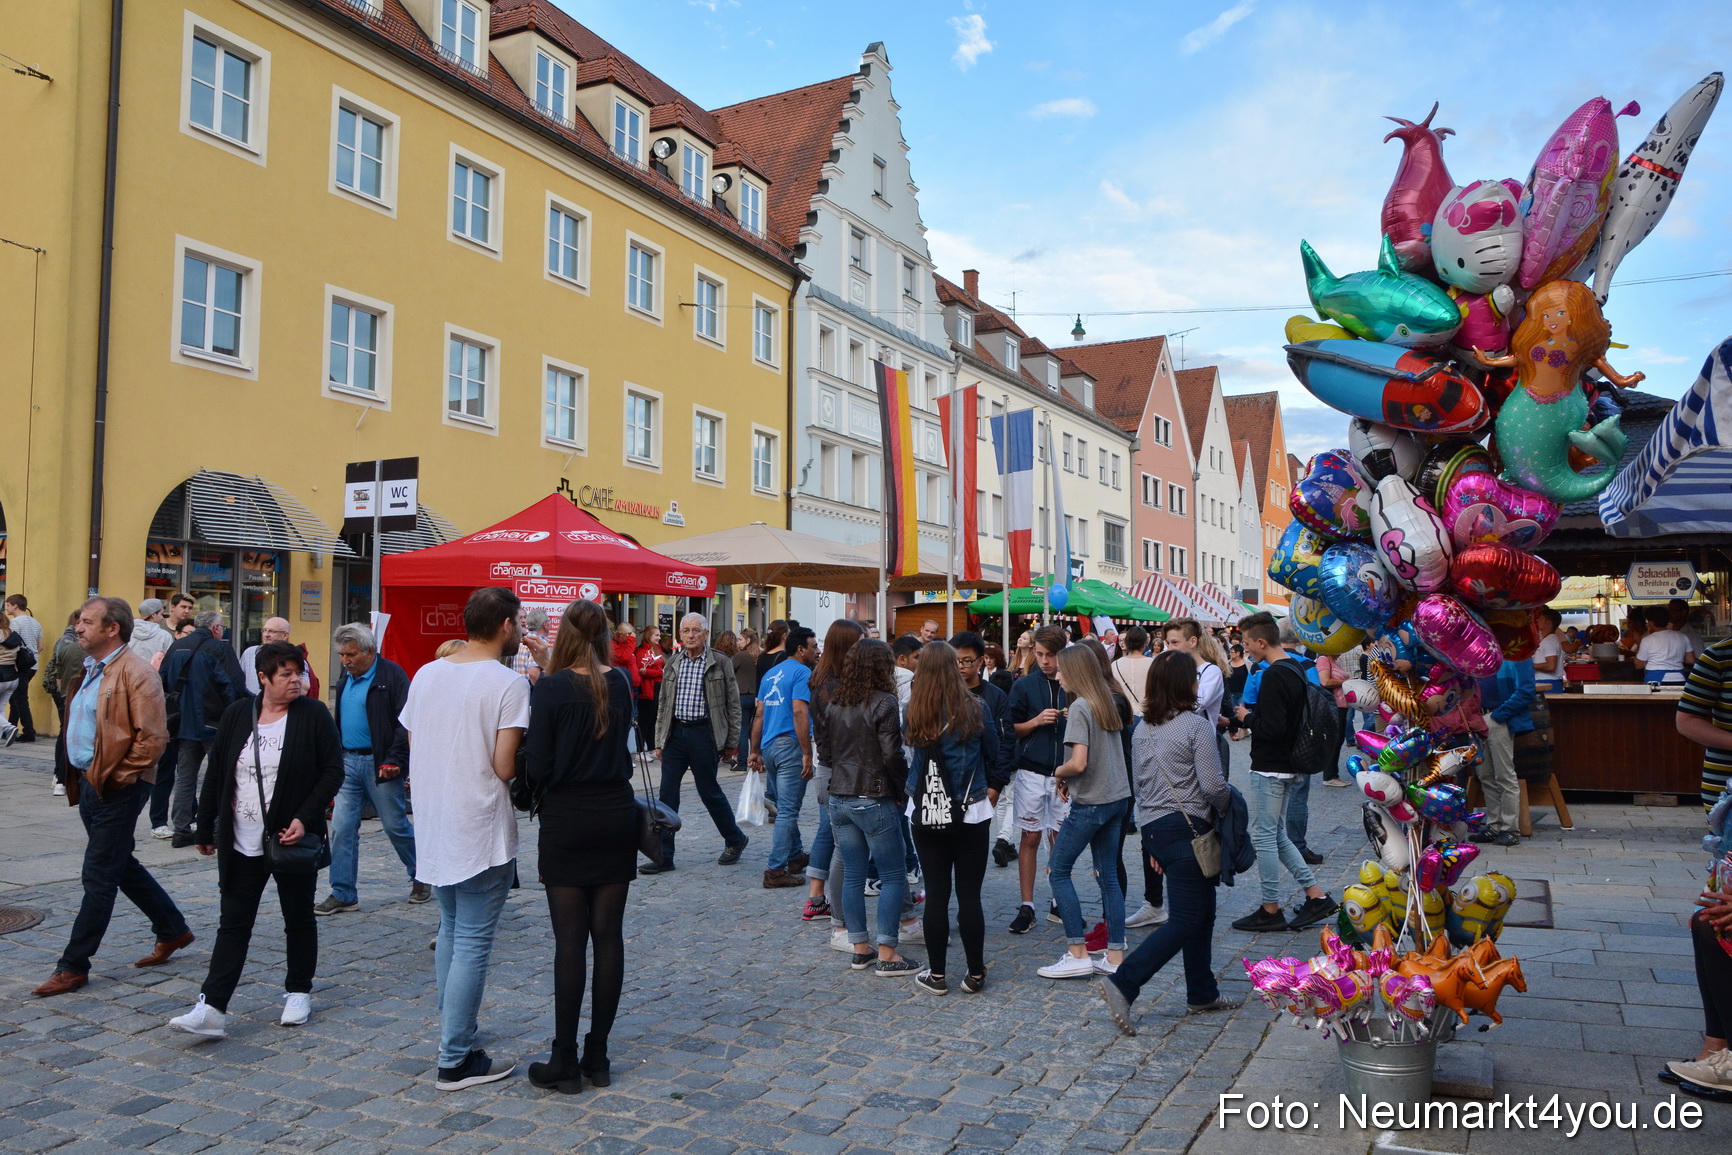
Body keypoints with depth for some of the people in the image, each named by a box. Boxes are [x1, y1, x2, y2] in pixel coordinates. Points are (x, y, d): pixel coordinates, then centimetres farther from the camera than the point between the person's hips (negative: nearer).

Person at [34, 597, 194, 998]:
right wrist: (75, 777, 12)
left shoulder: (136, 675, -16)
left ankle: (73, 966, 8)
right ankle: (172, 930, 31)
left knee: (99, 877, -1)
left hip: (117, 789, -10)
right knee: (123, 866, 17)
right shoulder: (89, 671, 13)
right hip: (89, 784, 10)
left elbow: (153, 738, -20)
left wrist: (116, 777, -17)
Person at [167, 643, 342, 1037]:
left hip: (293, 839, -2)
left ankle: (299, 992, 27)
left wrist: (304, 818, -17)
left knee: (299, 918, 12)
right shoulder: (237, 715, 3)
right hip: (241, 842, 2)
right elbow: (216, 775, 8)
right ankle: (211, 1007, 3)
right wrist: (205, 828, 9)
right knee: (233, 923, 3)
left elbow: (333, 770, -7)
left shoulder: (314, 715, -6)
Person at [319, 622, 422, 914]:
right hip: (348, 761, 7)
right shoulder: (346, 678, 12)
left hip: (379, 764, -6)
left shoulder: (391, 675, -11)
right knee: (342, 828, 2)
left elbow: (405, 722, -14)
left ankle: (421, 877, 25)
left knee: (396, 825, 4)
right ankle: (343, 894, 10)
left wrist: (394, 760, -19)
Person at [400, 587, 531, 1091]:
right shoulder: (509, 683, -15)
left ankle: (454, 1036, 30)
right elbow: (505, 767, -18)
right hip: (482, 832, -7)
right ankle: (456, 1060, 8)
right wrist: (527, 760, 2)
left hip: (434, 827, 7)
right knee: (473, 944, 1)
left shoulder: (426, 674, 5)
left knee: (451, 931, 20)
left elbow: (413, 746, 11)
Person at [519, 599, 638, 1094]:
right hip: (617, 818, 4)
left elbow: (536, 764, -11)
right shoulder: (622, 684, 1)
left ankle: (565, 1062, 9)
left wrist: (542, 799, 7)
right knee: (608, 936, 7)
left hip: (566, 824, -3)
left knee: (570, 940, 2)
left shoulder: (550, 690, -12)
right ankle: (597, 1057, 15)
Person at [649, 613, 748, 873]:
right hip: (675, 733, 4)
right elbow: (663, 703, 14)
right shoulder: (672, 663, 9)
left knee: (709, 791, 6)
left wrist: (731, 742, -2)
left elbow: (733, 704, 0)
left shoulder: (720, 662, -3)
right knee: (667, 794, 2)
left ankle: (735, 840, 28)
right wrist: (659, 740, 10)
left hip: (704, 734, -4)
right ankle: (663, 855, 8)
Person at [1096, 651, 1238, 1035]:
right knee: (1186, 922, -4)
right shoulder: (1196, 726, -12)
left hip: (1154, 828, 8)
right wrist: (1223, 810, 4)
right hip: (1187, 828, -8)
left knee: (1202, 913, 19)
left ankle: (1202, 993, 28)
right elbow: (1214, 785, -18)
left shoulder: (1142, 729, 10)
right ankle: (1123, 983, -13)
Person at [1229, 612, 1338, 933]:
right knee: (1277, 835, 18)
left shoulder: (1273, 675, -22)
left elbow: (1272, 728, -27)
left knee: (1264, 836, 1)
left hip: (1269, 769, -10)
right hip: (1287, 766, 10)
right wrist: (1252, 717, 10)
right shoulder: (1296, 669, 9)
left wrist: (1247, 717, -11)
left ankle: (1271, 910, 10)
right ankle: (1317, 897, 19)